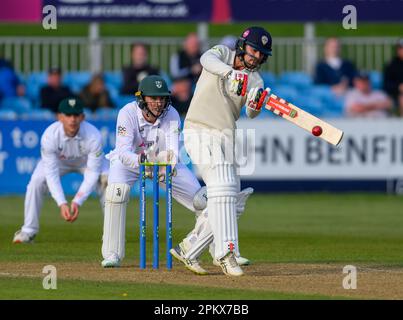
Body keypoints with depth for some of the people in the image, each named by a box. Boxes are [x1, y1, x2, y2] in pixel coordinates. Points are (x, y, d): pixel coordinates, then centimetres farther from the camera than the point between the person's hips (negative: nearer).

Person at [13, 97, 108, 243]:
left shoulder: (93, 136, -37)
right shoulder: (49, 136, -36)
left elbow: (92, 173, -32)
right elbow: (51, 173, -33)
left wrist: (77, 201, -42)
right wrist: (62, 203, -42)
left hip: (88, 161, 0)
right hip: (58, 160, 0)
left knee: (106, 181, -25)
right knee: (37, 181, -23)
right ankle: (28, 231, -7)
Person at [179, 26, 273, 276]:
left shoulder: (255, 80, 9)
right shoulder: (223, 54, 1)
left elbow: (251, 114, -9)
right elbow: (207, 59, -25)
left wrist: (256, 105, -32)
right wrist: (231, 73, -42)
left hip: (227, 139, 7)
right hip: (201, 132, -7)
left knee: (230, 200, 7)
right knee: (221, 189, -22)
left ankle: (190, 253, 19)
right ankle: (226, 252, -31)